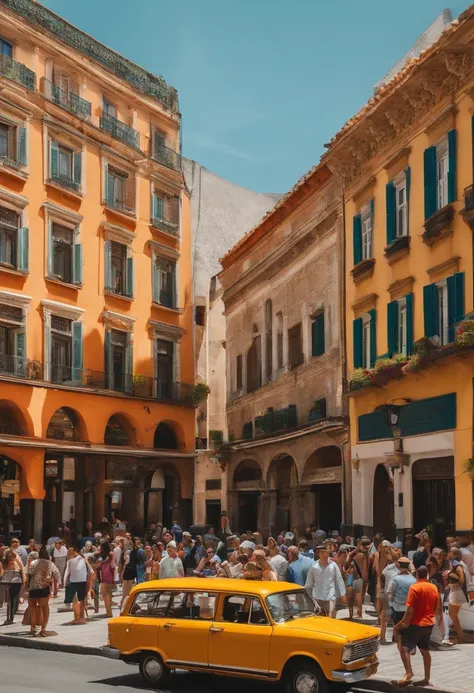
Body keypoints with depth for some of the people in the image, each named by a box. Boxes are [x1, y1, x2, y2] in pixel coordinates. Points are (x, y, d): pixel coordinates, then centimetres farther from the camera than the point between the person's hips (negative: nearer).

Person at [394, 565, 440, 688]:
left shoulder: (415, 588, -15)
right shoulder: (434, 588, 6)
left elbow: (410, 610, -19)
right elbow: (437, 608, 14)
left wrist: (402, 623, -11)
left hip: (415, 624, -7)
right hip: (428, 624, 7)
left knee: (404, 648, -11)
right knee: (425, 651, 16)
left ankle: (409, 674, -28)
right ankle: (426, 678, 19)